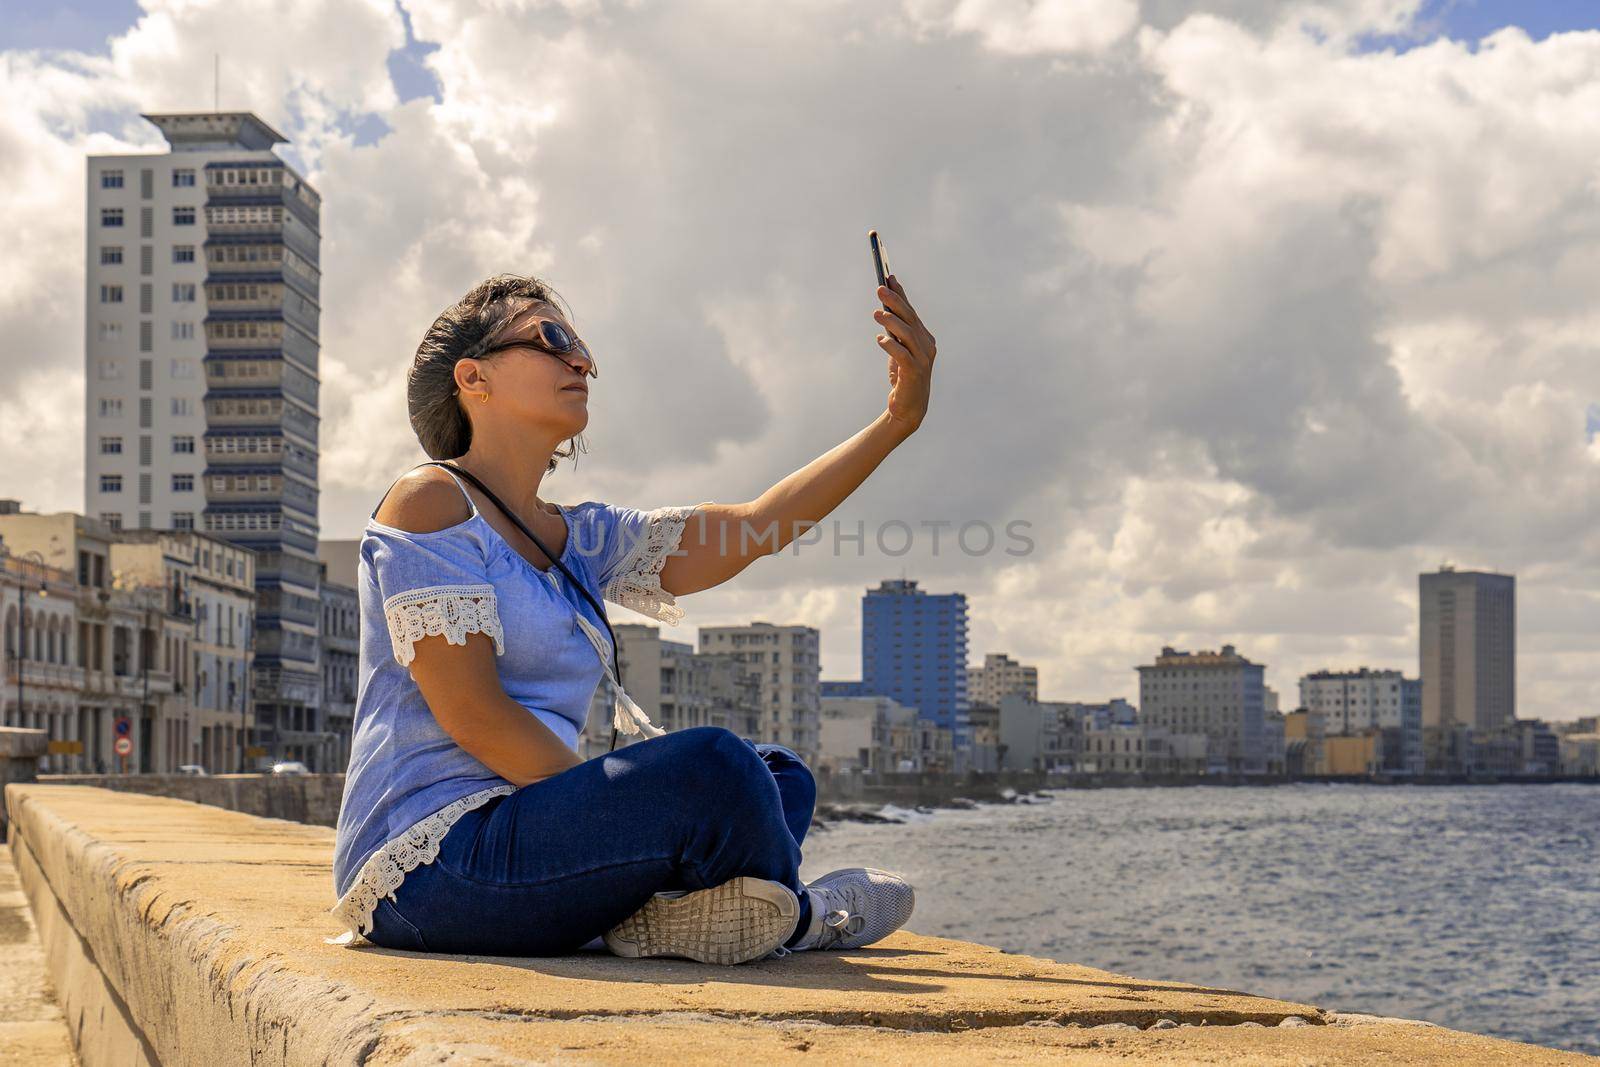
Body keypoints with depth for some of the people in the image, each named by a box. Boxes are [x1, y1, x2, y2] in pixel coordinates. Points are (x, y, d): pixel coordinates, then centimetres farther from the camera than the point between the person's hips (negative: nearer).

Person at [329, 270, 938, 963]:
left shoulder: (581, 540, 18)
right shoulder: (429, 502, -5)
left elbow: (759, 526, 10)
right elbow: (471, 714, -14)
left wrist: (897, 419, 1)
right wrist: (630, 813, -14)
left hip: (522, 834, 10)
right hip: (430, 862, -9)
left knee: (780, 778, 10)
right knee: (712, 769, -25)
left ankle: (667, 913, -17)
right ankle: (791, 916, 4)